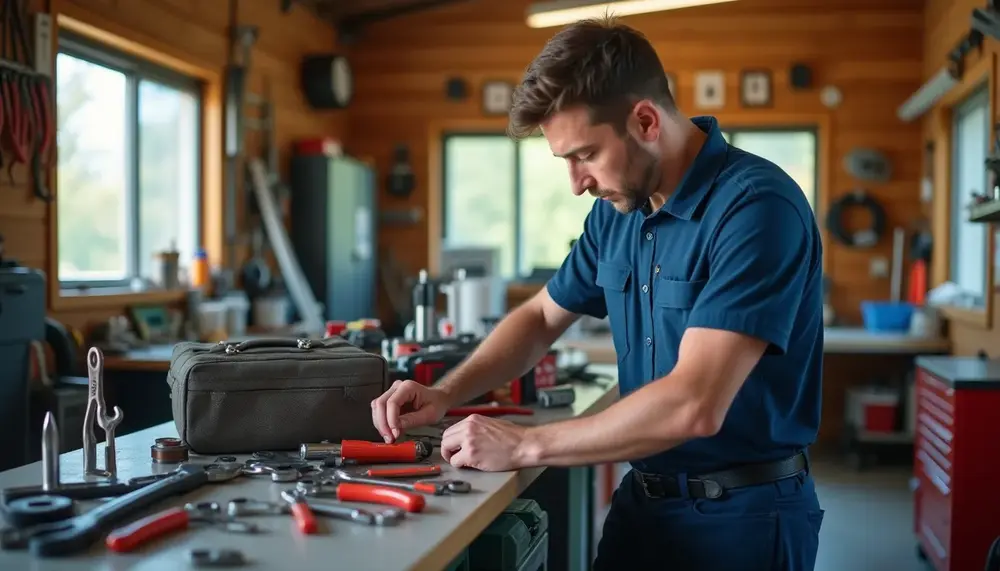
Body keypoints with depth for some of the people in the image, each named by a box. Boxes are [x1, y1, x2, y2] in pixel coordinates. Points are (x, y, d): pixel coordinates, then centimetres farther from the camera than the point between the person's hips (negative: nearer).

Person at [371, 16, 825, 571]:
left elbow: (693, 406, -30)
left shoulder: (756, 207, -23)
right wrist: (444, 394, -2)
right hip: (642, 501, 7)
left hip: (742, 514, -7)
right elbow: (540, 317, 14)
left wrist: (525, 444, -23)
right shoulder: (616, 211, 1)